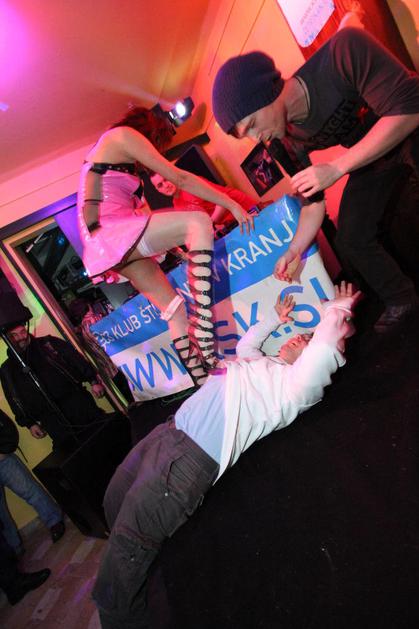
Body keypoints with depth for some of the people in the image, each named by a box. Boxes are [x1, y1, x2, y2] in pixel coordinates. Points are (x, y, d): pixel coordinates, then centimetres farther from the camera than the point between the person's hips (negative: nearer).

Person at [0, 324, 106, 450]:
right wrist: (29, 423, 11)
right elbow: (15, 400, 17)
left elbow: (76, 359, 7)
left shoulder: (48, 343, 10)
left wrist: (93, 381, -1)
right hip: (50, 417, 1)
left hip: (77, 400, 0)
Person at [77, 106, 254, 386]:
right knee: (199, 223, -20)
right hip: (109, 231, -10)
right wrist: (232, 204, -4)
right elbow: (179, 178, -5)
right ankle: (204, 340, -29)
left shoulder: (123, 157, 30)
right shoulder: (124, 134, 3)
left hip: (114, 244, 10)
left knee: (175, 308, 4)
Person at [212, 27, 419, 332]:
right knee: (351, 241, 1)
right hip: (370, 158, 5)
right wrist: (294, 250, -14)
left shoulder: (345, 51, -33)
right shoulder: (285, 144, -16)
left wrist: (337, 167, -37)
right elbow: (314, 201, -4)